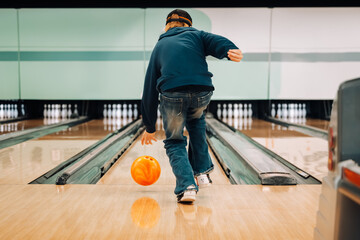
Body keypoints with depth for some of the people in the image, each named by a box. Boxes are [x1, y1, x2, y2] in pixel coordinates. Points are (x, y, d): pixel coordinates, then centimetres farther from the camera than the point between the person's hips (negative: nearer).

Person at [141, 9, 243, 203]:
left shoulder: (160, 46, 29)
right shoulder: (196, 35, 27)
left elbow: (150, 89, 28)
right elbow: (217, 42, 0)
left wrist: (150, 127, 34)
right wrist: (231, 50, -23)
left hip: (172, 94, -1)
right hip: (202, 93, 1)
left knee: (174, 143, 19)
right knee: (196, 121, 33)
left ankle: (187, 187, 0)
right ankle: (202, 172, 29)